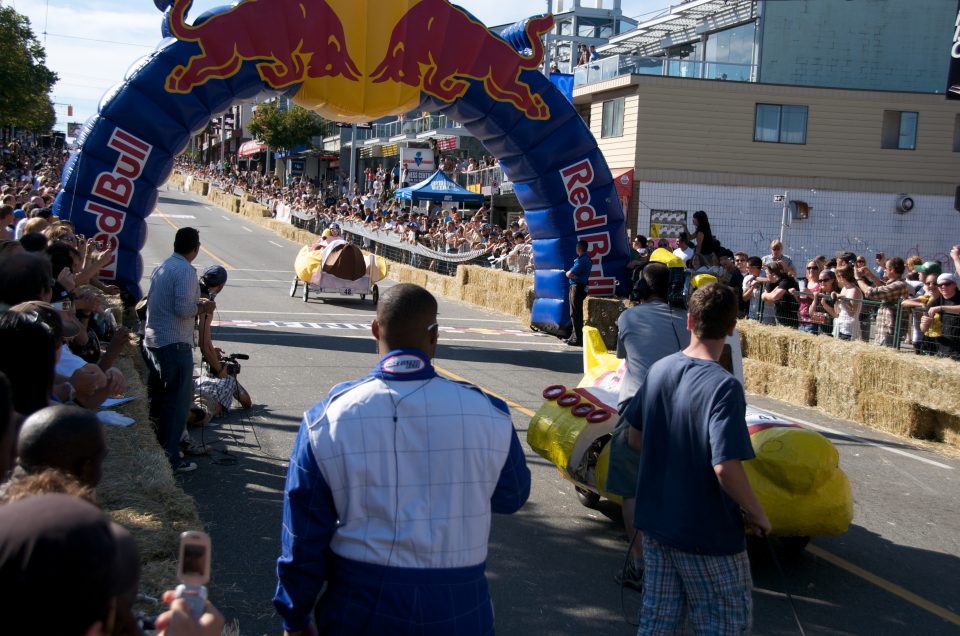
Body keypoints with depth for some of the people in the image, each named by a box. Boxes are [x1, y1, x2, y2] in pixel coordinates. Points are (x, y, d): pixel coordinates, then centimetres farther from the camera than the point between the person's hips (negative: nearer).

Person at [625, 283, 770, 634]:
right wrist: (757, 514, -13)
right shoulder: (723, 386, -23)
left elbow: (635, 439, 9)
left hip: (655, 523, 6)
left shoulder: (659, 370, -2)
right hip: (707, 535, -6)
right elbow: (725, 468, -29)